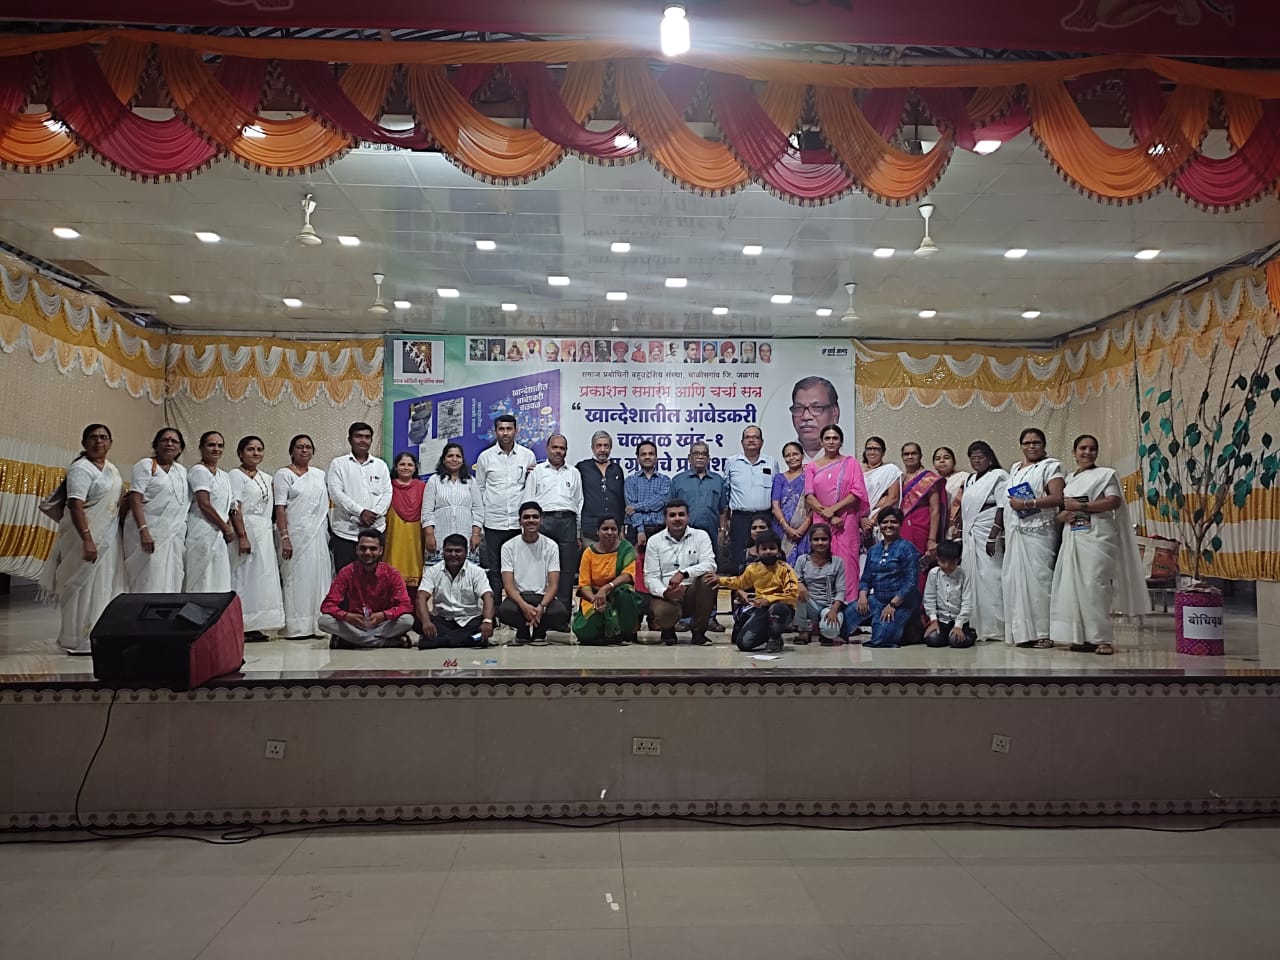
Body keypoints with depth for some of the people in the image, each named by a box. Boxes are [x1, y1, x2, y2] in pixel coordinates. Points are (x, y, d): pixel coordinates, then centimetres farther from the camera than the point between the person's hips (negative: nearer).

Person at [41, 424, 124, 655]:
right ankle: (80, 642, 3)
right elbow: (75, 506, -22)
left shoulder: (111, 468, 13)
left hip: (109, 539, 8)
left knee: (104, 588, 11)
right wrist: (87, 540, -29)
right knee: (86, 588, -4)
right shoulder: (81, 469, -13)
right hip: (88, 537, -8)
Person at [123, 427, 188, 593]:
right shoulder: (146, 465, -1)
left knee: (171, 584, 5)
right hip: (150, 533, -6)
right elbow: (135, 499, -12)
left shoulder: (182, 470, 16)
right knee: (149, 585, -9)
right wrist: (143, 531, -23)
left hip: (175, 536, 6)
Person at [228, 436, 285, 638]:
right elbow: (235, 509, -13)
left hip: (265, 533, 7)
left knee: (263, 576, 6)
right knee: (244, 576, -7)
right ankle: (239, 626, -4)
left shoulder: (266, 478, 18)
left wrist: (276, 536, 12)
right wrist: (242, 536, -20)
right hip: (247, 531, -7)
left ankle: (255, 626, 11)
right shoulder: (236, 475, -4)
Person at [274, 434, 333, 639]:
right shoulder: (284, 474, 0)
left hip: (319, 535, 5)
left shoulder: (320, 474, 16)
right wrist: (284, 537, -16)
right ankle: (296, 626, 0)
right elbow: (280, 508, -7)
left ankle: (317, 624, 11)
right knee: (297, 577, -4)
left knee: (319, 577, 5)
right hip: (296, 535, -5)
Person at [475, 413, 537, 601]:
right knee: (493, 569, 4)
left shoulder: (528, 455, 7)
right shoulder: (485, 457, 6)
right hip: (494, 522, 0)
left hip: (520, 522, 0)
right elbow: (479, 490, 9)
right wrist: (478, 522, 3)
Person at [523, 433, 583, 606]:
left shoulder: (574, 473, 18)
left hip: (568, 522, 2)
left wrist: (579, 534, 11)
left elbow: (579, 503, 17)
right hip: (544, 521, -2)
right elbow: (528, 502, 8)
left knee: (567, 571, 0)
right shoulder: (536, 471, 12)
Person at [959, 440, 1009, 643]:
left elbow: (1002, 509, -13)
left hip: (987, 534, -8)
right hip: (970, 535, 8)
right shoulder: (970, 480, 20)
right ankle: (975, 627, 11)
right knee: (971, 578, 6)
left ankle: (994, 628, -5)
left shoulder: (998, 476, -4)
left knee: (989, 578, -9)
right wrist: (962, 536, 16)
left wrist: (993, 537, -20)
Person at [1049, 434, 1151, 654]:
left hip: (1096, 537, -5)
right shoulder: (1069, 479, 21)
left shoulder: (1106, 474, 6)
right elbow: (1059, 510, 23)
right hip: (1073, 537, 5)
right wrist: (1063, 515, -2)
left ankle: (1100, 638, -10)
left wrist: (1080, 506, -12)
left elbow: (1114, 501, -9)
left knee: (1094, 585, -13)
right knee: (1074, 587, -1)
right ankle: (1081, 637, 3)